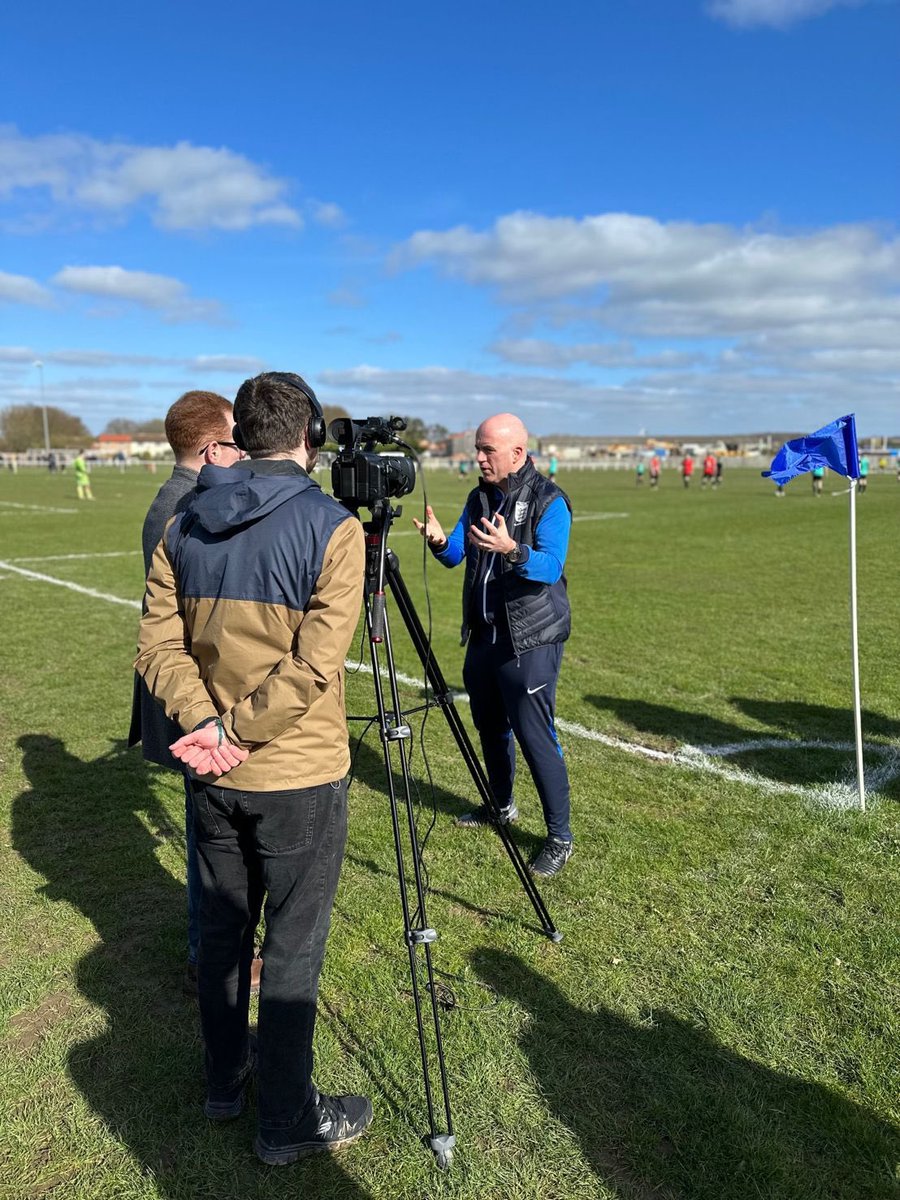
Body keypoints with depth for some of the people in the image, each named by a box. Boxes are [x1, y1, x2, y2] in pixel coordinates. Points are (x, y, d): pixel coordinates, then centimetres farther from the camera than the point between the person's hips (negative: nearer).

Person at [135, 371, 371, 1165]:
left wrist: (207, 725, -9)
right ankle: (288, 1122, 25)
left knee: (222, 929, 21)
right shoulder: (332, 527, -14)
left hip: (214, 776, 6)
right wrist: (233, 732, -13)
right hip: (299, 776, -5)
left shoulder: (183, 526, 3)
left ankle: (226, 1082, 41)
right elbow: (314, 665, -20)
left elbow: (160, 647, -2)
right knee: (292, 950, 9)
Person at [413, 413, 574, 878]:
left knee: (536, 736, -6)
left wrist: (511, 550, -42)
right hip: (484, 635, 7)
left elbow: (550, 567, -23)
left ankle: (560, 837, 6)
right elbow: (457, 555, 6)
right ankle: (502, 806, 38)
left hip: (530, 641, -7)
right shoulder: (478, 497, 10)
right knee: (490, 727, 18)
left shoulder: (549, 501, -11)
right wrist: (440, 542, -16)